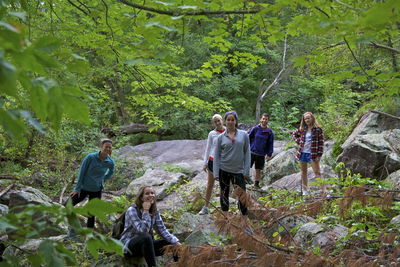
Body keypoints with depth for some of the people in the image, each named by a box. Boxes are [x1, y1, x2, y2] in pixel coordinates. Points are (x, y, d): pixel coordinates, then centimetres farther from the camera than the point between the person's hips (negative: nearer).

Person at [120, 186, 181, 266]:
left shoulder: (155, 212, 1)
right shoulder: (132, 210, -19)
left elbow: (162, 231, -3)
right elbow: (143, 230, -30)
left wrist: (177, 242, -16)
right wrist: (145, 211, -26)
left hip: (145, 245, 7)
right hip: (128, 246, -6)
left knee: (173, 243, -8)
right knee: (146, 237, -37)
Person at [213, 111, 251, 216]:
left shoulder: (244, 135, 1)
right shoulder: (221, 137, 2)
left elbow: (247, 153, 1)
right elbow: (216, 156, 2)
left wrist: (246, 171, -4)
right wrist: (216, 173, -5)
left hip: (239, 171, -1)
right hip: (224, 170, 1)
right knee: (224, 194, 9)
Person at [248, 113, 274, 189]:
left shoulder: (269, 132, 0)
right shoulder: (255, 129, -4)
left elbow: (270, 144, 6)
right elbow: (248, 138, 3)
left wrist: (269, 154, 3)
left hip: (261, 154, 1)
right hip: (252, 152, -1)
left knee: (259, 170, 9)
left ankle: (257, 183, 22)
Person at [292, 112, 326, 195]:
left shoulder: (317, 129, -6)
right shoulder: (302, 129, 6)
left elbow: (321, 143, -7)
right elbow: (294, 134, 25)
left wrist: (319, 155, -13)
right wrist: (298, 141, 7)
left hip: (312, 154, -5)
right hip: (302, 153, 5)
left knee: (317, 172, -9)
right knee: (303, 172, 12)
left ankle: (324, 190, -12)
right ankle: (304, 191, 21)